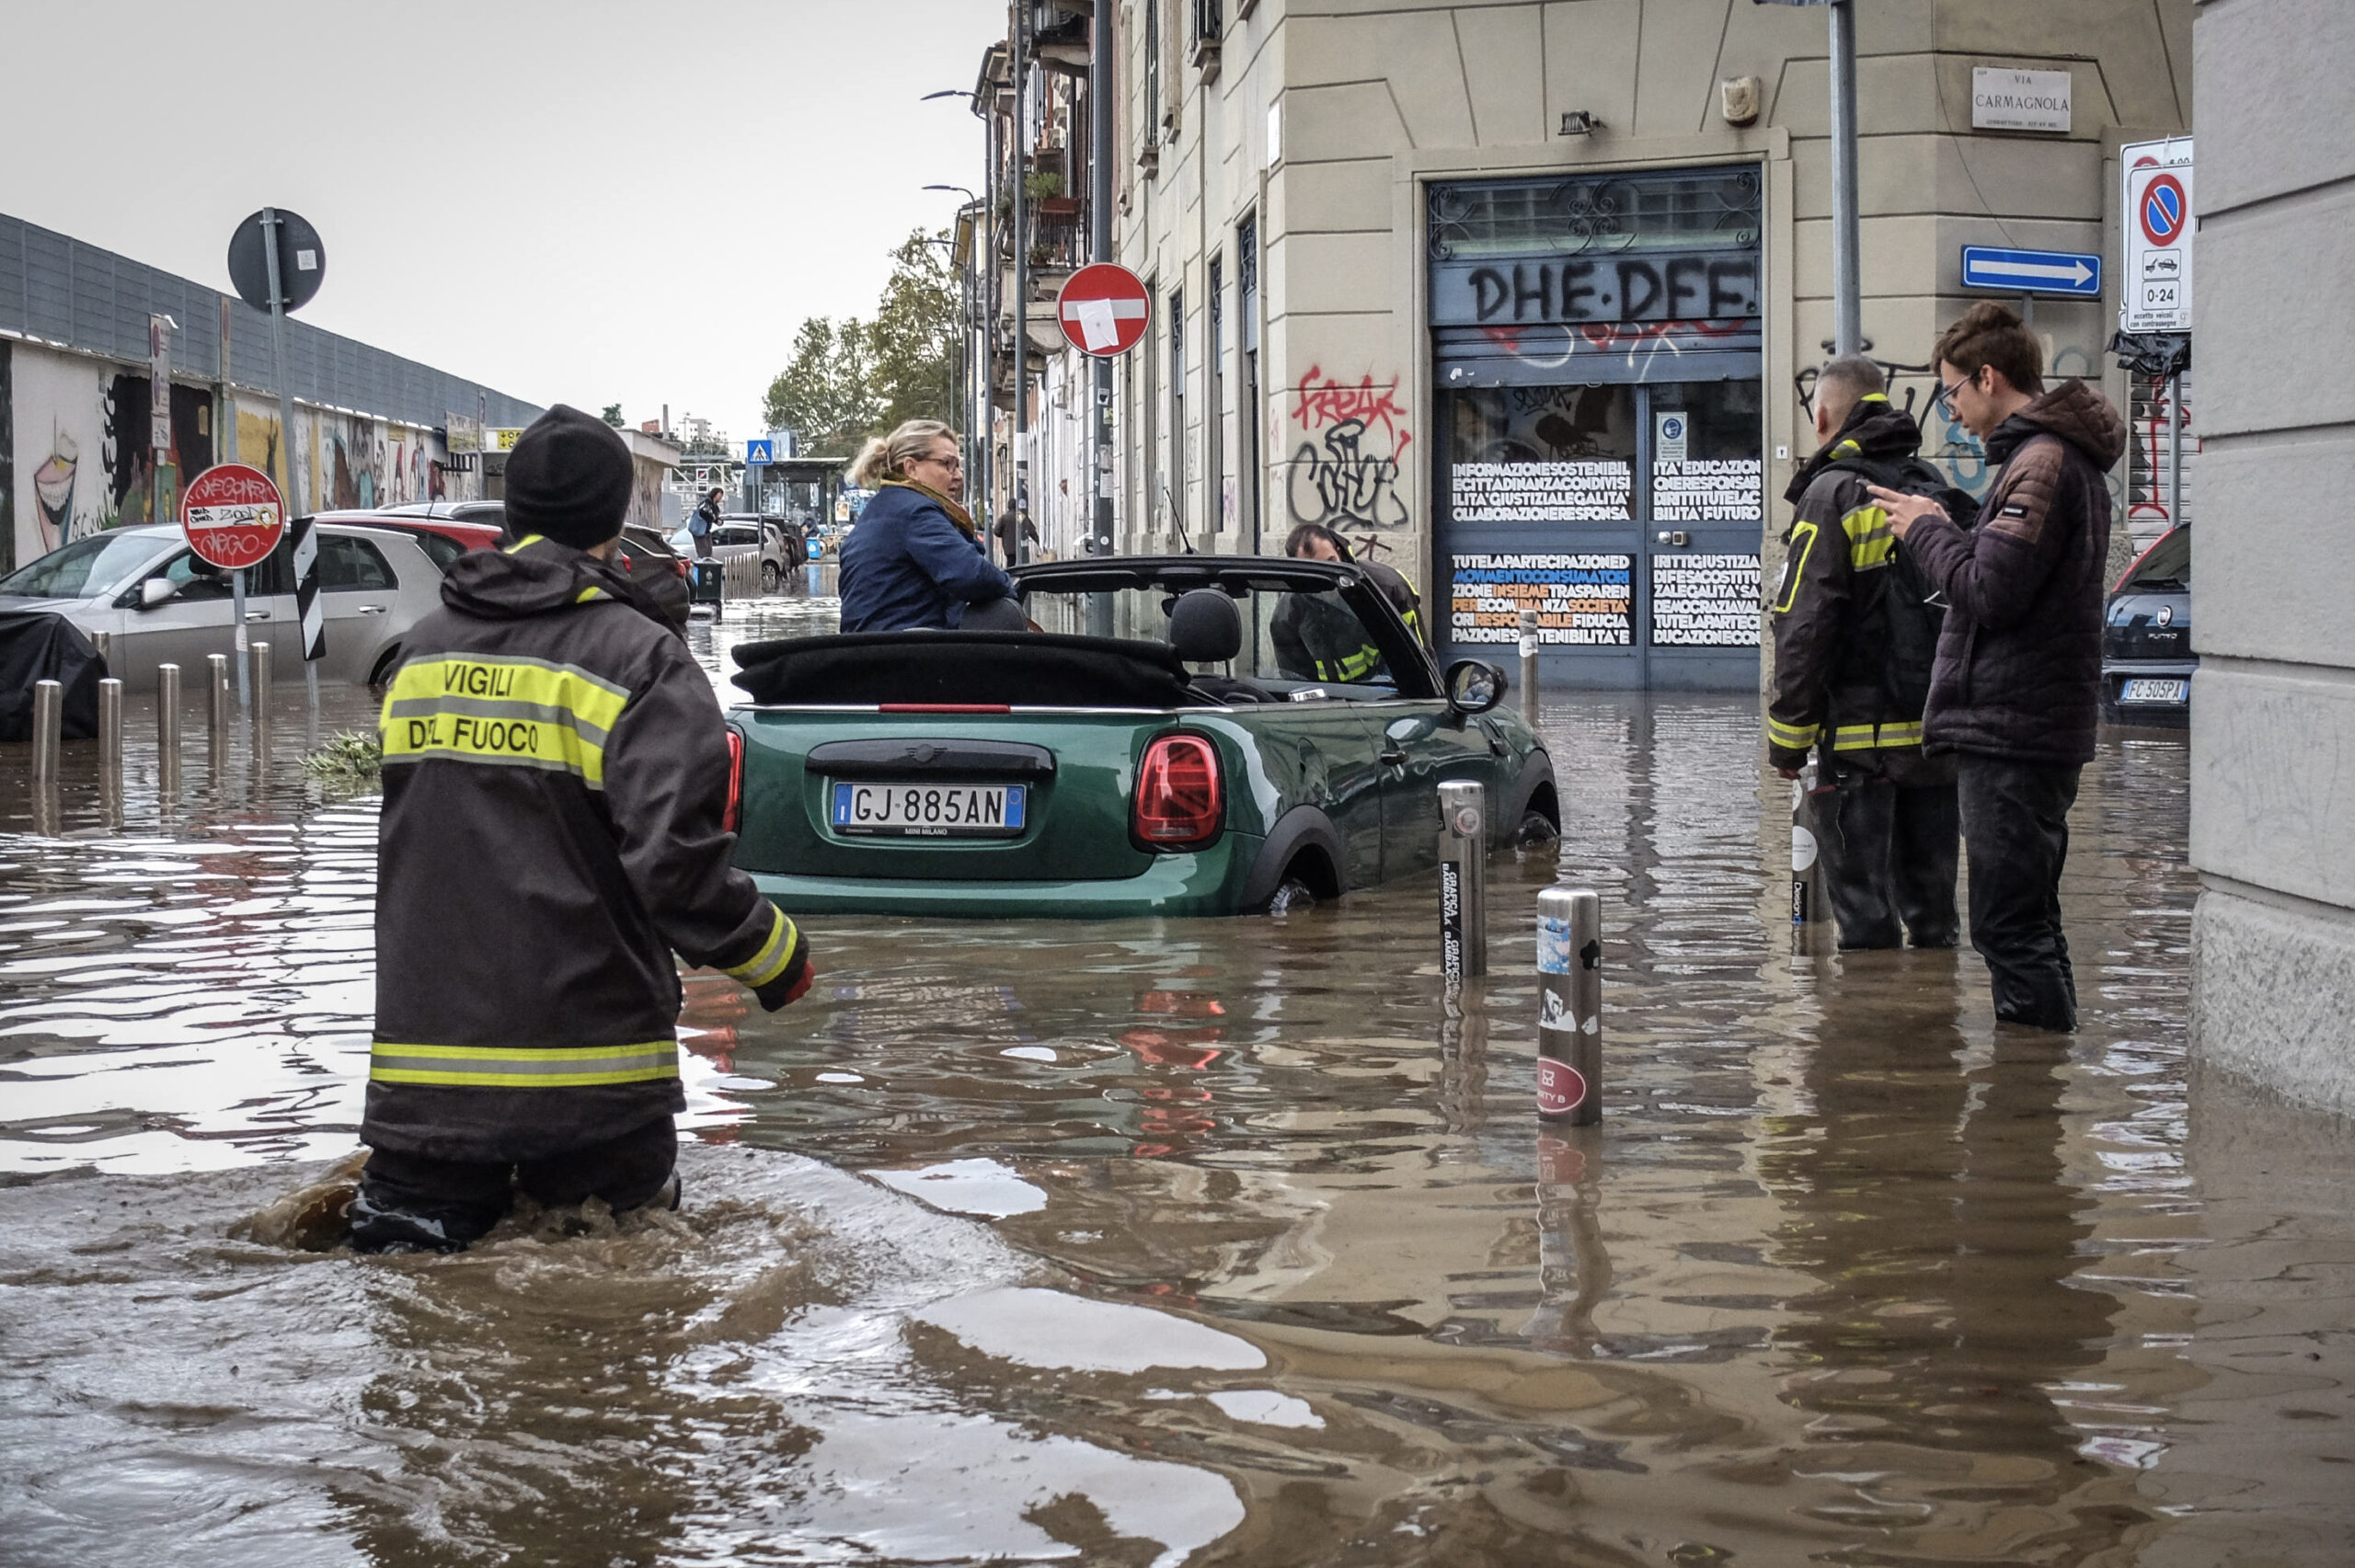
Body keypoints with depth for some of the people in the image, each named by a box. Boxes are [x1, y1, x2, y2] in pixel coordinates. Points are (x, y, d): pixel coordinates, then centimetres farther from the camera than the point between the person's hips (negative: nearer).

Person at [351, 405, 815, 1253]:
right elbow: (674, 859, -17)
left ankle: (406, 1202, -17)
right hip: (585, 1047, -4)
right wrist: (775, 952, -3)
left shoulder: (424, 649, 11)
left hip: (427, 1034, 4)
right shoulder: (640, 659, -9)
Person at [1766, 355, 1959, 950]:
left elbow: (1805, 628, -13)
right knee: (1932, 909, 14)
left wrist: (1787, 738, -8)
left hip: (1860, 731, -7)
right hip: (1939, 736, 7)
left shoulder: (1833, 493, -8)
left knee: (1865, 913, -3)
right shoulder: (1936, 487, 13)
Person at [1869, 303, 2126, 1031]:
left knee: (2008, 924, -8)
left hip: (2010, 728, -11)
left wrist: (1926, 531, -6)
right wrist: (1942, 529, 12)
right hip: (2040, 726, 11)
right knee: (2028, 920, 17)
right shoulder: (2068, 458, 18)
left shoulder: (2040, 464, -15)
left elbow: (1988, 593, -21)